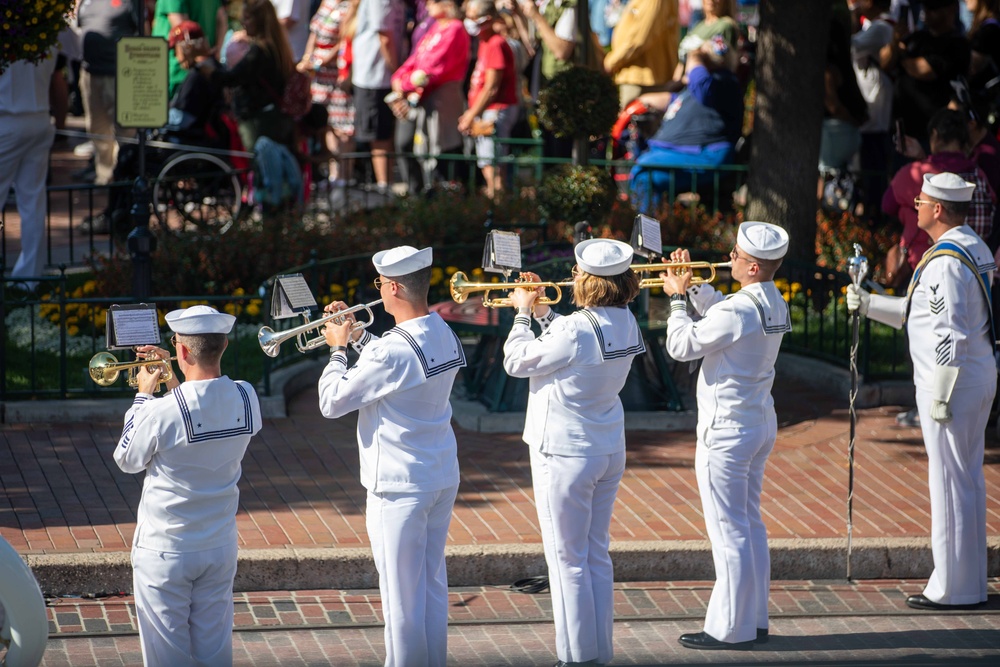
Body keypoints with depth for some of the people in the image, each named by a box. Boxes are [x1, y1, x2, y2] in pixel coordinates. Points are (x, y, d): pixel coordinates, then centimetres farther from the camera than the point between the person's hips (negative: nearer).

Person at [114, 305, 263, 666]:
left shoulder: (162, 412, -25)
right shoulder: (246, 399, -9)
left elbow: (127, 460, -6)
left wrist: (143, 396, 1)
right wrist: (171, 382, 13)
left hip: (165, 551, -5)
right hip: (220, 547, 5)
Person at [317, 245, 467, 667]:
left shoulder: (394, 351, -24)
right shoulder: (444, 335, 3)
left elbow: (332, 402, -17)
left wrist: (338, 349, -3)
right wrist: (357, 336, 16)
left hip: (399, 485, -9)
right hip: (443, 476, 9)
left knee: (401, 588, 2)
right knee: (432, 580, 18)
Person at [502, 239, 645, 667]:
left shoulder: (576, 331, -25)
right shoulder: (625, 323, 0)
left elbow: (517, 363, -13)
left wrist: (523, 313, 0)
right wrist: (540, 310, 12)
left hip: (565, 455, -8)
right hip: (610, 451, 8)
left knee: (568, 559, 2)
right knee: (596, 555, 16)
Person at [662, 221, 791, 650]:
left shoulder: (739, 311, -23)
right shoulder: (774, 305, 6)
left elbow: (682, 346, -16)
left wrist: (678, 298, -3)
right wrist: (693, 284, 13)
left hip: (727, 430, -10)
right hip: (761, 422, 10)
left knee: (728, 530, -3)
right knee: (749, 524, 16)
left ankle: (730, 629, 1)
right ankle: (754, 620, 23)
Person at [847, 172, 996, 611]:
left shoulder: (946, 261, -19)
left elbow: (949, 333, -23)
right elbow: (924, 312, 23)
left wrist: (940, 395, -21)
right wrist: (870, 305, 22)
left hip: (951, 380, -10)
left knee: (950, 482, -5)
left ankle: (953, 588, 0)